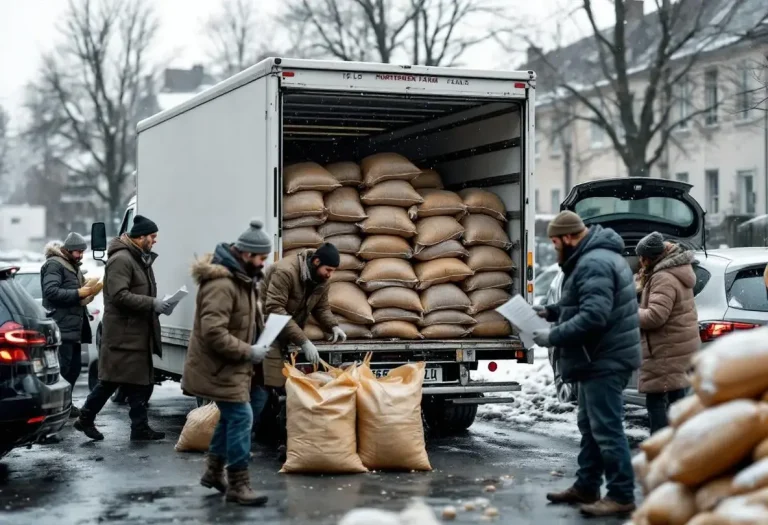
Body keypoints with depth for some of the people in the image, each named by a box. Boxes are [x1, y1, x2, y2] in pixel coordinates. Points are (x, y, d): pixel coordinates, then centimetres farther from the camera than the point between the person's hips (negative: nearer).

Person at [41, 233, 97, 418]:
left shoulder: (73, 266, 22)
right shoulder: (54, 265, -8)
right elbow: (51, 291, -20)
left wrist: (87, 292, 9)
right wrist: (78, 293, -20)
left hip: (74, 326, 10)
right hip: (62, 326, -10)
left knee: (74, 367, 10)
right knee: (64, 367, -11)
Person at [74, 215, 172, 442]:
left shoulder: (141, 260, 16)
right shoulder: (121, 259, -16)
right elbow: (119, 295, -24)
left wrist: (156, 305, 6)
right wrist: (152, 304, -24)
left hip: (139, 333, 10)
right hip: (123, 333, -10)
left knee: (141, 382, 10)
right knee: (112, 380, -3)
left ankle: (140, 427, 14)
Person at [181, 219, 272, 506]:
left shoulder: (243, 279, 10)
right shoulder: (221, 284, -25)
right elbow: (213, 332, -31)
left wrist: (262, 335, 6)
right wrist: (247, 352, -24)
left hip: (232, 364, 11)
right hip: (219, 366, -11)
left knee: (230, 416, 18)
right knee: (241, 417, -11)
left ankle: (214, 471, 32)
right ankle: (238, 484, -4)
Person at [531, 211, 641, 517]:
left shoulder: (594, 264, -21)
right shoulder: (594, 258, 15)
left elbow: (594, 316, -29)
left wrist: (553, 337, -22)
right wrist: (552, 311, 14)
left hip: (605, 360, -11)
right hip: (599, 359, 11)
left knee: (606, 428, -7)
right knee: (590, 425, 18)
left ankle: (621, 495, -3)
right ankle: (586, 487, 27)